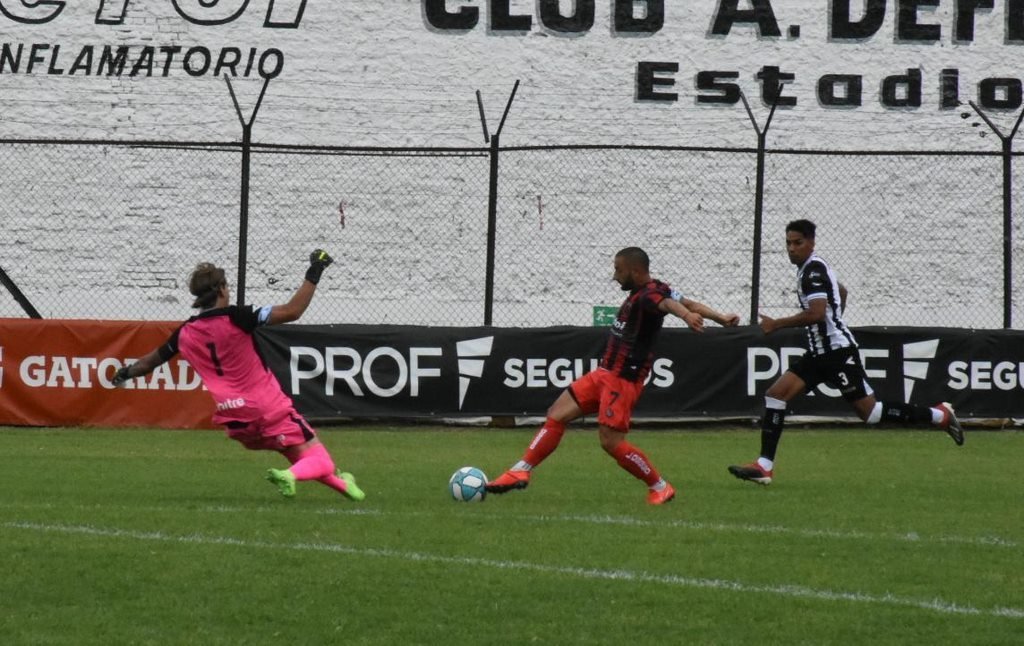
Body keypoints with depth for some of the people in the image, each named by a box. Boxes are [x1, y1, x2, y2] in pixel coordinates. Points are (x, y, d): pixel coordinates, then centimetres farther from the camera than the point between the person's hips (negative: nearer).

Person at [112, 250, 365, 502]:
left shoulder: (186, 333, 4)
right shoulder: (234, 318, -13)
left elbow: (152, 360, 22)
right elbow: (292, 311, -18)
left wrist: (126, 373, 41)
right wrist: (313, 275, -10)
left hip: (234, 418, 6)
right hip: (270, 408, -6)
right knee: (319, 462, -10)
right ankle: (290, 476, -37)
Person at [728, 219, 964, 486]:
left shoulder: (813, 269, -15)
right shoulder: (812, 267, 15)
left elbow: (816, 313, -26)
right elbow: (841, 291, 33)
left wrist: (776, 324, -19)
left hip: (838, 351, -10)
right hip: (819, 353, 10)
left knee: (868, 411, -8)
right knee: (775, 394, -2)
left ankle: (939, 415, 5)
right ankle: (764, 466, -5)